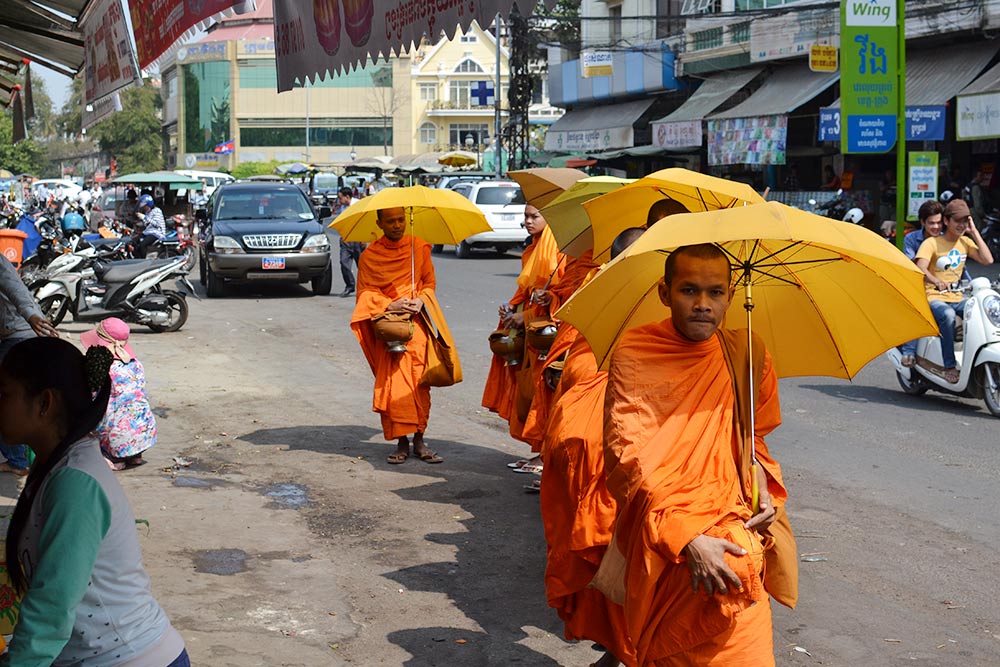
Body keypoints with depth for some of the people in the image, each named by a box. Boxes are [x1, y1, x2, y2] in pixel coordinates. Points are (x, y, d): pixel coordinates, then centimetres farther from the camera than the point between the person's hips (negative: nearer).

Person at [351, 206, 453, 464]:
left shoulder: (419, 247, 7)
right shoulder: (370, 256, 4)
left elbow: (430, 281, 11)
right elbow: (365, 292, 3)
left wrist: (421, 300, -9)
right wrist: (390, 305, -13)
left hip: (417, 322, 1)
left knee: (419, 382, -3)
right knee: (392, 383, -5)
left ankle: (419, 439, 6)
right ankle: (401, 442, 2)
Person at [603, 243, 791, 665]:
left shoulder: (748, 354, 9)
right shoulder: (633, 354, -4)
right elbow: (628, 457, -11)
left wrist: (763, 485, 2)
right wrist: (686, 539, -22)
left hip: (734, 520, 5)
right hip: (662, 532, -5)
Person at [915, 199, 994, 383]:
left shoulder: (966, 242, 12)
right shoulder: (932, 243, -5)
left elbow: (987, 260, -2)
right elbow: (920, 268, -22)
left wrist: (974, 232, -1)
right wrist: (936, 281, -42)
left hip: (957, 298, 5)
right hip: (933, 297, -5)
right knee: (947, 315, -38)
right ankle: (949, 366, -34)